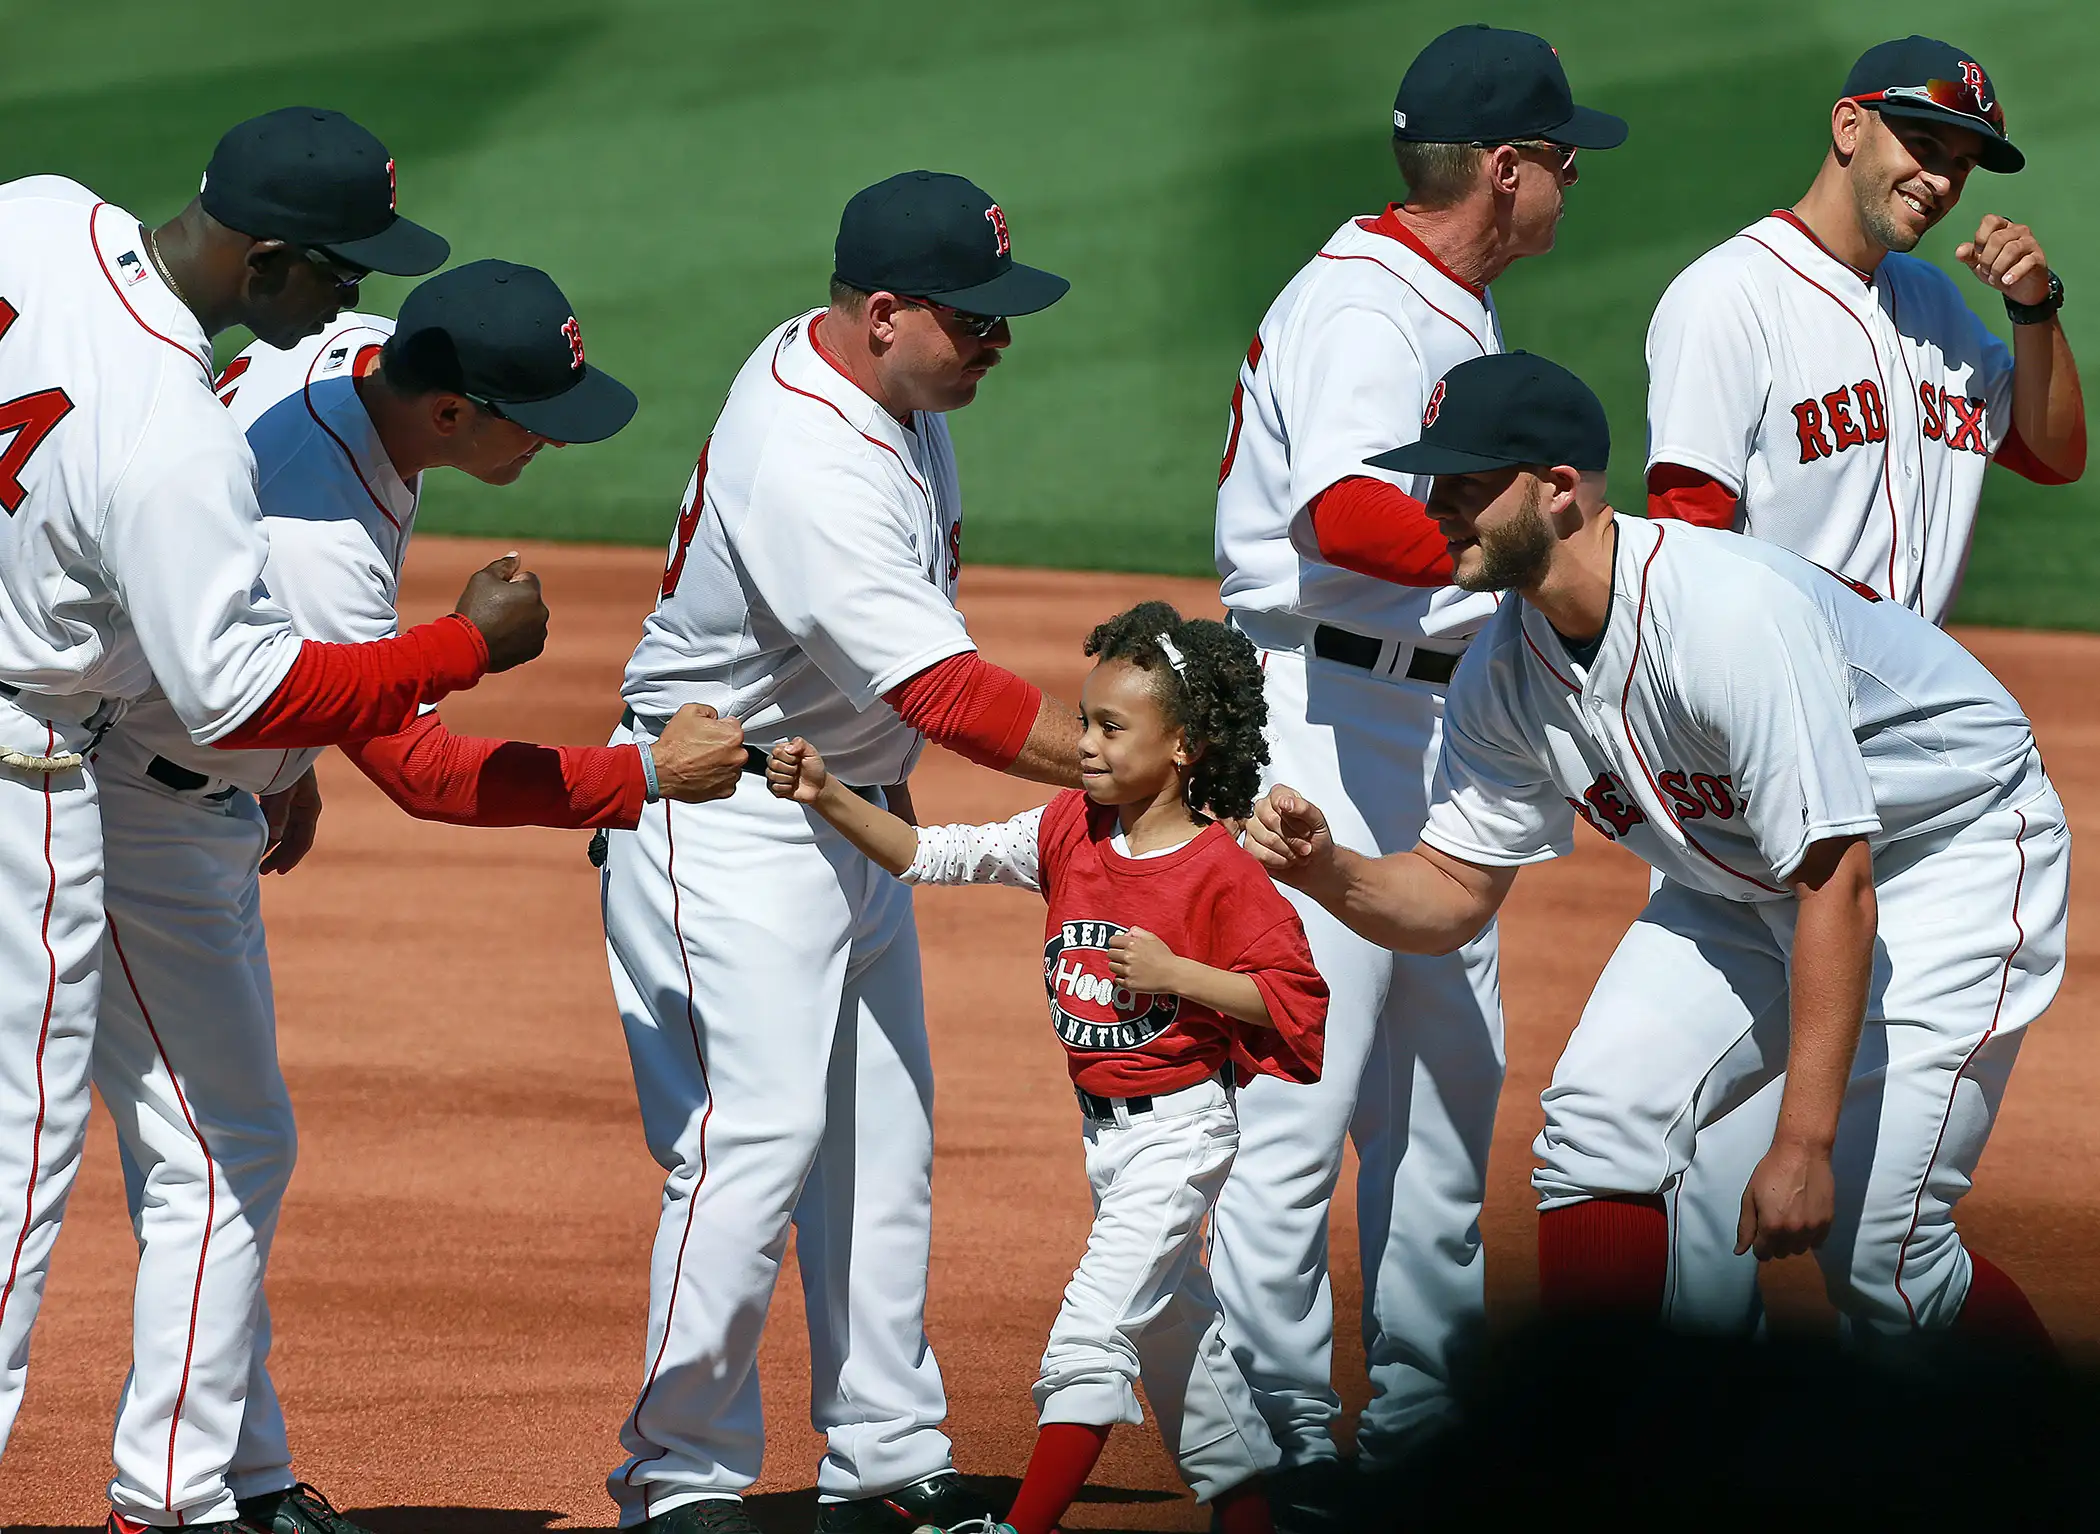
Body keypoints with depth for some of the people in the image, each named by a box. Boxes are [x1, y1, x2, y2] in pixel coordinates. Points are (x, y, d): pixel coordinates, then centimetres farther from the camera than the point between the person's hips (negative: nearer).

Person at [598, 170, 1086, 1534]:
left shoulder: (896, 392, 0)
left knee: (884, 1130, 10)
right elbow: (951, 692, -34)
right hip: (726, 816, -10)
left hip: (851, 807, 10)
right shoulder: (810, 467, -31)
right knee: (762, 1131, -14)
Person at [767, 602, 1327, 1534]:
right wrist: (828, 797, -13)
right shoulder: (1071, 830, 0)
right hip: (1103, 1129, 8)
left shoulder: (1223, 873, -18)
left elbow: (1296, 997, -16)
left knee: (1092, 1328, -12)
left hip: (1178, 1129, -8)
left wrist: (1177, 974, -24)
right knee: (1175, 1325, 17)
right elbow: (938, 855, -3)